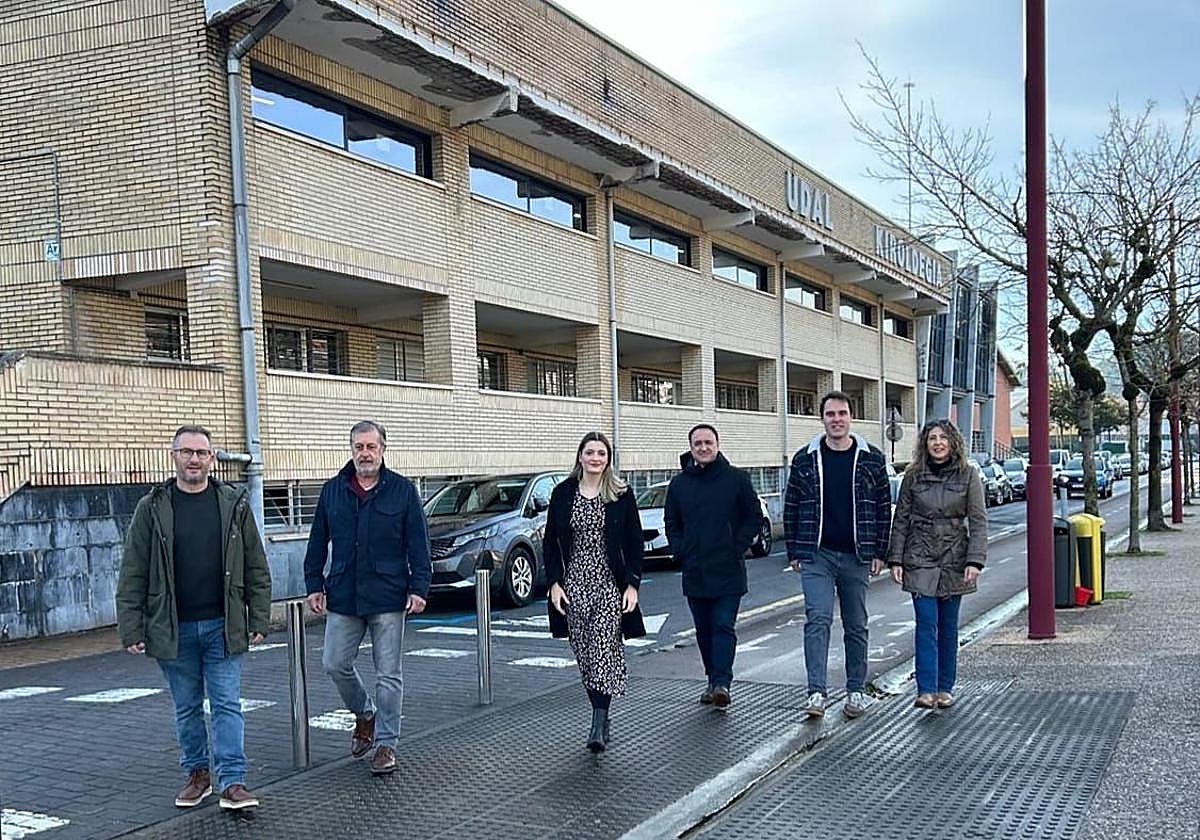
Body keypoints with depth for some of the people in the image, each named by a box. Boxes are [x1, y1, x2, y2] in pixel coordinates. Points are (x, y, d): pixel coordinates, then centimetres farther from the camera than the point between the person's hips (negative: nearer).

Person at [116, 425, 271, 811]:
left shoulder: (234, 503, 2)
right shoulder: (152, 508, 0)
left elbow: (256, 568, 4)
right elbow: (133, 574, 0)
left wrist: (259, 619, 0)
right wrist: (130, 629, -5)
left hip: (223, 626, 0)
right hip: (174, 630, 1)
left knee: (227, 704, -1)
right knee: (186, 707, 12)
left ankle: (232, 782, 1)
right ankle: (197, 774, 26)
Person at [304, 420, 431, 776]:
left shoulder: (402, 490, -1)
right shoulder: (332, 490, 7)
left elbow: (418, 544, -1)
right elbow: (318, 543, 12)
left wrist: (419, 587, -8)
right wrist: (314, 584, 6)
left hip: (388, 598, -3)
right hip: (343, 597, 3)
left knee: (388, 673, 2)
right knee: (335, 664, 6)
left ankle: (385, 743, 13)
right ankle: (365, 714, 32)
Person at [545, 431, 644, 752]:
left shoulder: (621, 495, 0)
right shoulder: (563, 493, 5)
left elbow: (635, 543, 2)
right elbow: (550, 542, 7)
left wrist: (632, 584, -5)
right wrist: (554, 582, -1)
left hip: (610, 584, -3)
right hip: (574, 584, 3)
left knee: (603, 648, -13)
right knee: (584, 652, 6)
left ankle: (598, 725, -14)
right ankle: (601, 717, 17)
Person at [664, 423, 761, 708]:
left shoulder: (737, 479, -1)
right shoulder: (679, 484, 7)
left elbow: (754, 518, 3)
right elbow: (671, 524, 15)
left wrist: (738, 548, -7)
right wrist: (680, 552, 2)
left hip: (728, 570, -4)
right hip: (694, 572, 4)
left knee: (724, 627, -9)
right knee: (704, 630, 10)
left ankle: (722, 682, -10)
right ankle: (714, 681, 21)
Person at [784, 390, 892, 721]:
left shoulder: (872, 459, 3)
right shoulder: (804, 459, 2)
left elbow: (884, 508, 6)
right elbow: (791, 508, 6)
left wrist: (879, 553, 1)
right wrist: (794, 552, 3)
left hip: (856, 557, 1)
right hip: (817, 556, -1)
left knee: (856, 626, 10)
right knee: (817, 619, -12)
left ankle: (855, 691, 21)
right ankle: (817, 692, -13)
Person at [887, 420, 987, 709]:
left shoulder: (968, 475, 0)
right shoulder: (913, 476, 2)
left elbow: (978, 521, -2)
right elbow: (901, 520, 5)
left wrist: (975, 560, -11)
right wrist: (895, 560, -1)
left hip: (954, 560, 0)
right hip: (920, 560, 0)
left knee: (948, 627, 8)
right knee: (926, 624, -7)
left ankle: (945, 688, 18)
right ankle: (926, 689, -7)